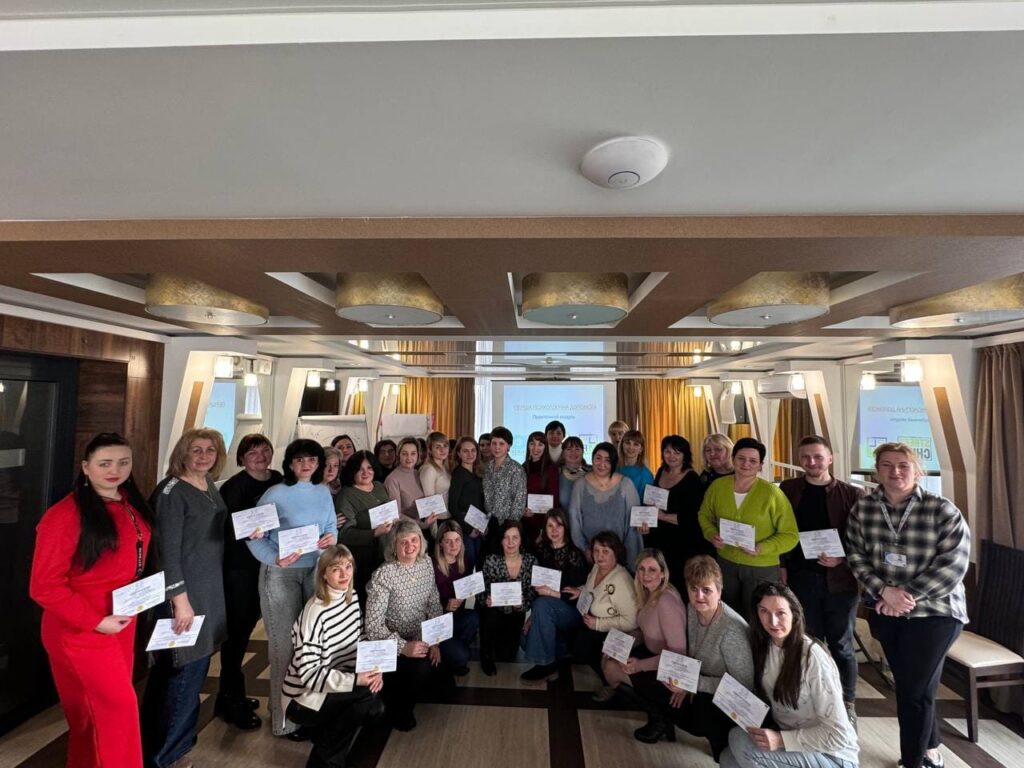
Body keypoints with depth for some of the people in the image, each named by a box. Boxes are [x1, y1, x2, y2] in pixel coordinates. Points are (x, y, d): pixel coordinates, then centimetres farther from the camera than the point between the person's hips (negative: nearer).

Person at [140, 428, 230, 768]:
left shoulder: (211, 487, 7)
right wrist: (180, 599, -20)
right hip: (184, 591, -8)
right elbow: (167, 549, -19)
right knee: (186, 669, 2)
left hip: (210, 588, 8)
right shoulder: (172, 491, -17)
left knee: (193, 666, 17)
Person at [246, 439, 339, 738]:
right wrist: (275, 559, -25)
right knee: (285, 643, 5)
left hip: (316, 570, 5)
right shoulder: (275, 494, -10)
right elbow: (255, 537, -10)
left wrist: (331, 538, -14)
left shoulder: (323, 492, 5)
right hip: (281, 574, -4)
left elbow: (332, 526, 8)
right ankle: (284, 717, 22)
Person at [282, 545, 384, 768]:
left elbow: (360, 643, 5)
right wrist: (355, 680, -31)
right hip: (304, 699, -7)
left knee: (375, 708, -6)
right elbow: (309, 674, -26)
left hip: (332, 689, 7)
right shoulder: (314, 613, -27)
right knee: (368, 692, -23)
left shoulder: (352, 597, -2)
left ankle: (322, 730, 16)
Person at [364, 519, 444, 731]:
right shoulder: (383, 575, -23)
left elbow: (434, 605, 3)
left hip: (421, 639, 6)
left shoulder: (426, 564, -4)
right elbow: (373, 626, -22)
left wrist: (435, 641, -6)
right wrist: (403, 647, -28)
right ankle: (399, 709, 7)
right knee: (421, 668, -26)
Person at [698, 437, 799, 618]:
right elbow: (705, 515, 9)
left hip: (762, 568, -3)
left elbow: (790, 535, -12)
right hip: (726, 562, 3)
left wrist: (762, 548, -25)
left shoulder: (772, 493, -18)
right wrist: (712, 535, -10)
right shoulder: (717, 486, -7)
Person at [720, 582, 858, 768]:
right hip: (791, 743, 6)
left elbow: (838, 734, -20)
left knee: (740, 740, -24)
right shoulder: (764, 646, -3)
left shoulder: (813, 657, -24)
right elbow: (763, 699, 8)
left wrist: (781, 739, -26)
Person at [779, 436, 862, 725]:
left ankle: (847, 705, 28)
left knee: (841, 644, 11)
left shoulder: (850, 494, -5)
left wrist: (841, 559, -17)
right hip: (801, 578, 2)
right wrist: (782, 568, 0)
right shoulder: (788, 490, 0)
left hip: (839, 580, -1)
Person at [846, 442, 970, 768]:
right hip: (885, 612, 4)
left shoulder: (942, 510, -12)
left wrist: (908, 595, -19)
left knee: (914, 691, 2)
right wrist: (884, 591, -16)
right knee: (908, 685, 18)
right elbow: (855, 555, -3)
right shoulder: (863, 507, -3)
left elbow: (954, 563, -15)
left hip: (934, 613, -3)